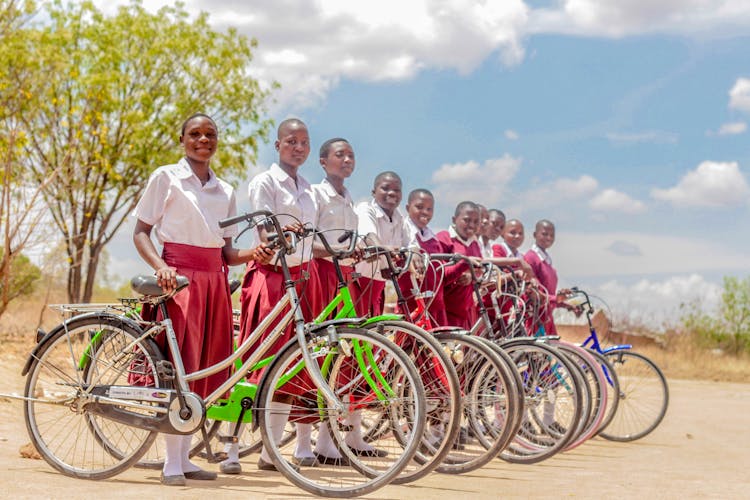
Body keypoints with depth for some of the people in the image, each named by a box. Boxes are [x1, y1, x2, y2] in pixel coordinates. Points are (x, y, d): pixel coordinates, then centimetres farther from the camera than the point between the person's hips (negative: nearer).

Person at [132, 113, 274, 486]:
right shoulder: (165, 177, 4)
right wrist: (161, 267, -16)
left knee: (206, 369, 4)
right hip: (178, 277, -5)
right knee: (178, 367, -11)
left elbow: (226, 251, 16)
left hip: (214, 282, 5)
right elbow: (141, 232, 1)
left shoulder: (225, 191, 16)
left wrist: (252, 255, -5)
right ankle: (172, 463, -7)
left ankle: (185, 457, 13)